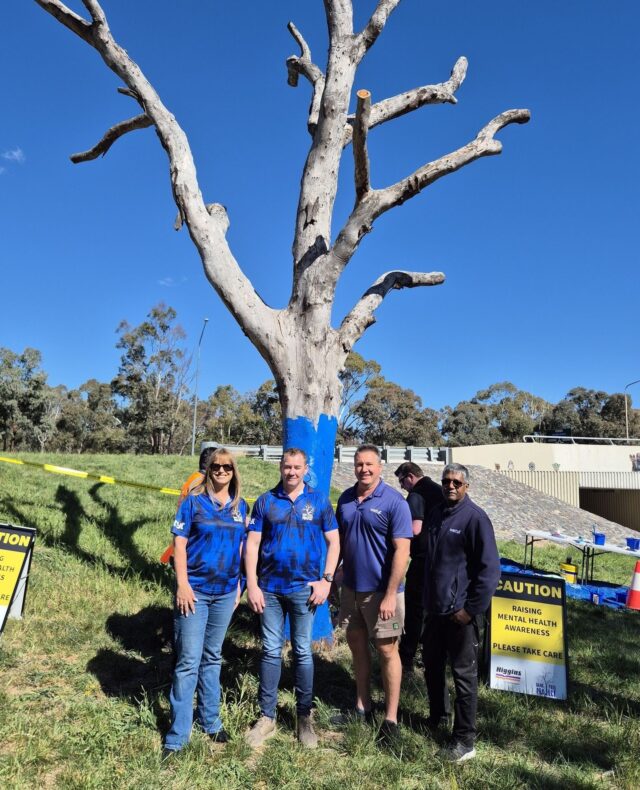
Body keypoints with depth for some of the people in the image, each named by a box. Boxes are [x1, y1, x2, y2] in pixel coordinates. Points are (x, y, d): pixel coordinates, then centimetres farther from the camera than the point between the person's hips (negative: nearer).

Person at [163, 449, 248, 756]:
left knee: (212, 658, 17)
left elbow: (242, 547, 12)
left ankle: (210, 721, 32)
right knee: (188, 661, -1)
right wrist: (182, 584, -14)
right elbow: (179, 543, -8)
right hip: (195, 590, -4)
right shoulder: (193, 501, -5)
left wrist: (239, 586, 10)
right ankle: (176, 738, 9)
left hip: (225, 592, 4)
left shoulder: (241, 506, 6)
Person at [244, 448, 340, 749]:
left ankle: (304, 717, 25)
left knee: (303, 652, 9)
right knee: (270, 651, 9)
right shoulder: (265, 501, 1)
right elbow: (252, 544, 1)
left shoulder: (319, 501, 0)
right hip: (269, 588, 1)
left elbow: (333, 542, 1)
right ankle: (267, 717, 23)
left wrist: (326, 580, -7)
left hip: (304, 588, -1)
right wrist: (252, 585, -5)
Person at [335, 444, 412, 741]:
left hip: (380, 591, -6)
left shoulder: (394, 501, -15)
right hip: (350, 587, 6)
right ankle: (362, 706, 35)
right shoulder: (346, 499, 3)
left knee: (386, 651, 5)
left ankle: (391, 718, 20)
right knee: (357, 645, 17)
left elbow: (402, 550, -17)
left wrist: (391, 595, -20)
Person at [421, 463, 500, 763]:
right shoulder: (436, 513, 7)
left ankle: (464, 739, 18)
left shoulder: (474, 517, -15)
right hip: (435, 608, 8)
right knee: (432, 664, 20)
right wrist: (427, 598, 16)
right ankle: (438, 716, 41)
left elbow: (490, 568, -17)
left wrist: (472, 608, -16)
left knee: (464, 674, 4)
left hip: (460, 612, -7)